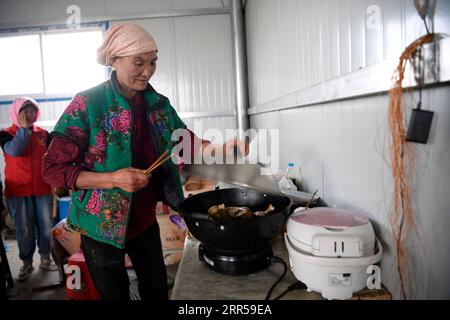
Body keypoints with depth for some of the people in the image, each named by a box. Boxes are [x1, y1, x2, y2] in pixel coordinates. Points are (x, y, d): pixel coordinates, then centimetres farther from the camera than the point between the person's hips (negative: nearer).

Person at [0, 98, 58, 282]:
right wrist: (23, 127, -15)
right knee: (24, 230, 5)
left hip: (42, 189, 2)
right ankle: (27, 264, 20)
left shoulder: (43, 134, 5)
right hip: (18, 191, -2)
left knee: (46, 226, 8)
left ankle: (45, 259, 23)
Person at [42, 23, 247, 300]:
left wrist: (218, 148, -18)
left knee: (157, 290, 20)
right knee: (115, 294, 14)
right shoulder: (87, 104, -16)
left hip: (145, 220, 5)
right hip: (103, 225, -4)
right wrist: (113, 179, -27)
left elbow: (185, 141, 2)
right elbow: (53, 169, -15)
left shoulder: (158, 104, -1)